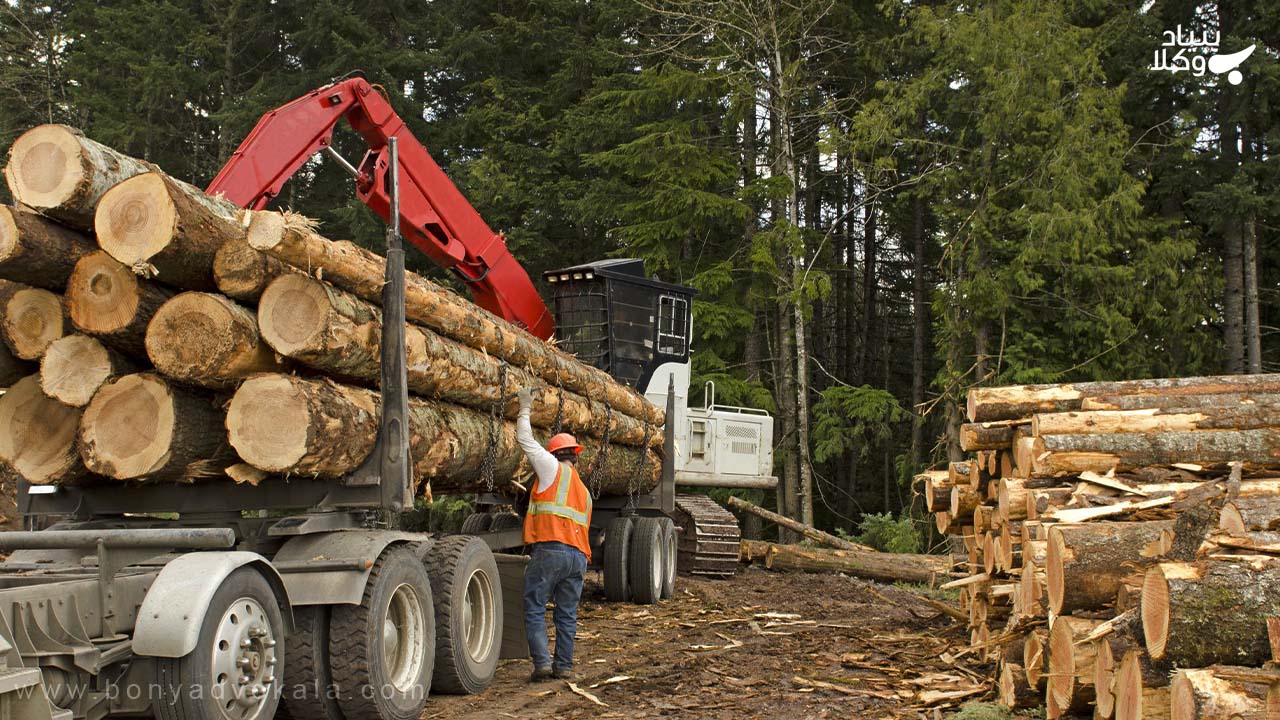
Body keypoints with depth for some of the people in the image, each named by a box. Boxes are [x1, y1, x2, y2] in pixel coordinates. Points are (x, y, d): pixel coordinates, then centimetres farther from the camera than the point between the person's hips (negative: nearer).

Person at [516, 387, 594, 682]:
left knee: (534, 609, -1)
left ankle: (542, 662, -9)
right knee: (567, 614, 12)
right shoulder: (584, 492, 24)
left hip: (550, 549, -6)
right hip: (578, 555, 7)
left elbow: (526, 440, 8)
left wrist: (525, 409, 20)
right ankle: (564, 666, 12)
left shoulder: (554, 469, 4)